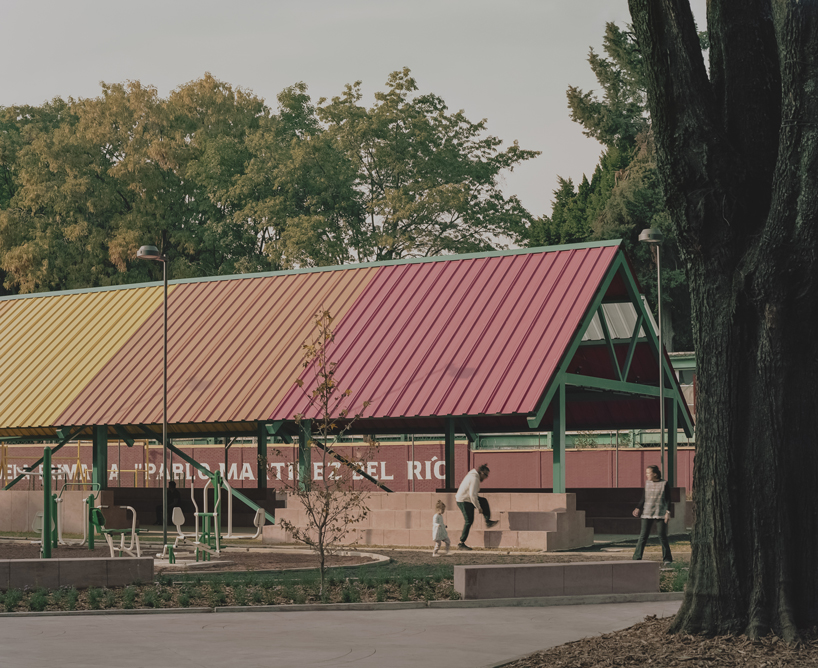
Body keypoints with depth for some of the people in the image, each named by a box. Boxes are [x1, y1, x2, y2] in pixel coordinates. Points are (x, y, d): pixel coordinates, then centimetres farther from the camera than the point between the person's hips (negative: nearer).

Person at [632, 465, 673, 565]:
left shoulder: (664, 484, -1)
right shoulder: (647, 483, 10)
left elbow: (668, 500, -1)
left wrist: (668, 512, -11)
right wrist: (638, 509, 4)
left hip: (661, 514, -3)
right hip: (647, 514, 3)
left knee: (662, 536, -4)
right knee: (643, 535, -3)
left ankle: (667, 559, 7)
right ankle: (637, 558, -3)